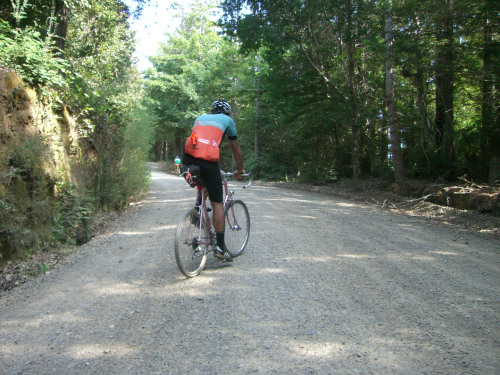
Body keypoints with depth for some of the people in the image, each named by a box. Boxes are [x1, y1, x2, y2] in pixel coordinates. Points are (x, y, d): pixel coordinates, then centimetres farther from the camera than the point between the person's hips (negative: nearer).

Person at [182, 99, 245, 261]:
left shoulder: (201, 117, 31)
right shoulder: (228, 120, 21)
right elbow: (236, 149, 24)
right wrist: (240, 170, 37)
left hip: (189, 158, 4)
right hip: (208, 161, -4)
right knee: (217, 204, 5)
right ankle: (220, 247, 5)